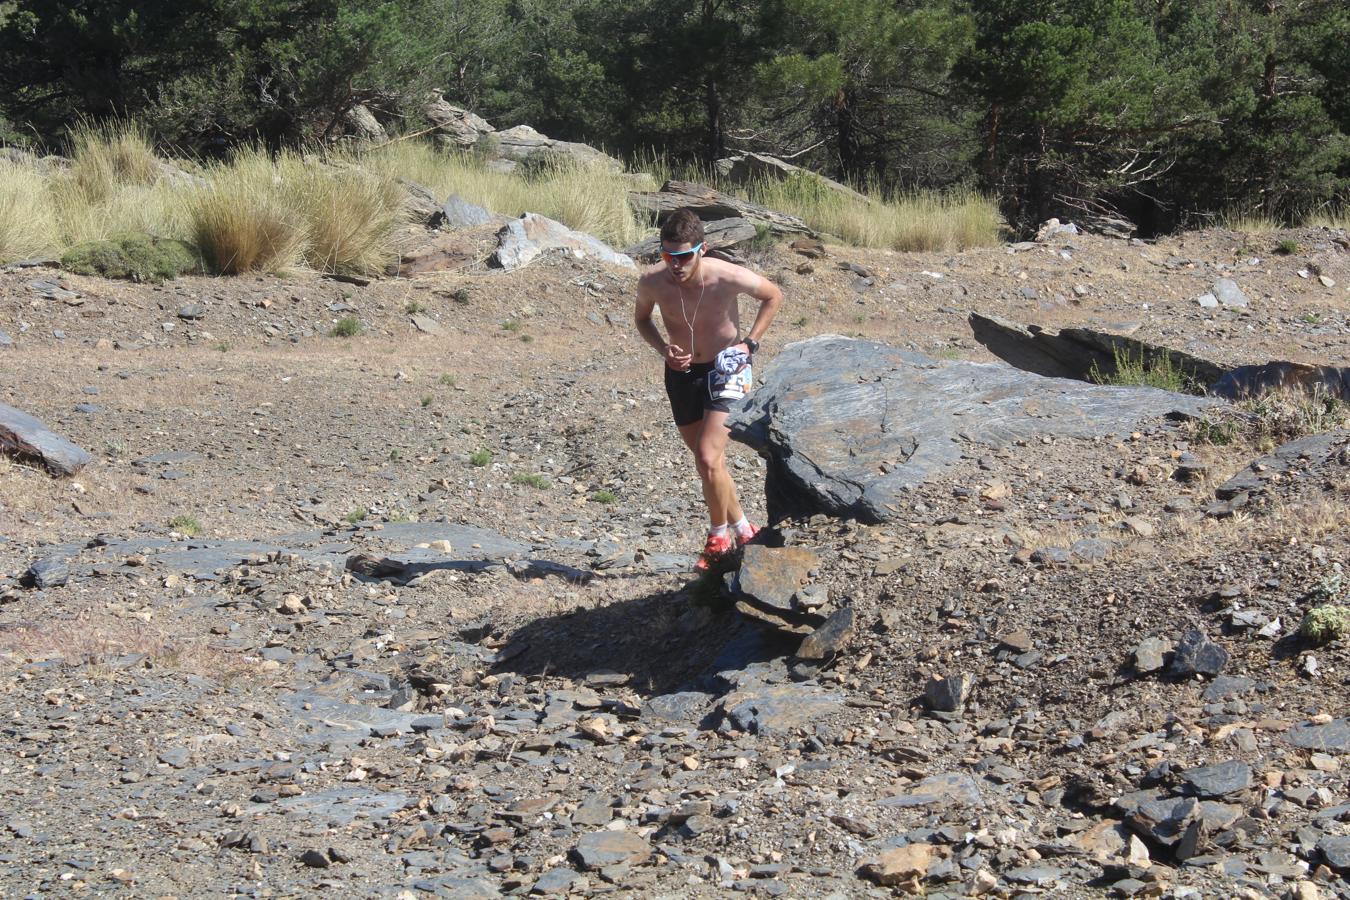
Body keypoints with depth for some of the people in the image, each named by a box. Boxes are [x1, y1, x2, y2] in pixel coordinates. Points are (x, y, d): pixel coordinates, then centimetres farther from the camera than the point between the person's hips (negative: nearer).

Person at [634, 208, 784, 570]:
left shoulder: (728, 277, -25)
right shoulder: (652, 282, -18)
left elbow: (774, 296, -4)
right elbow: (641, 318, 5)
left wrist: (750, 343, -10)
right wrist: (664, 348, -12)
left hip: (725, 370, -4)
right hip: (681, 373, 4)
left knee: (708, 459, -16)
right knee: (708, 462, 14)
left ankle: (719, 536, 6)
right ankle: (742, 529, 34)